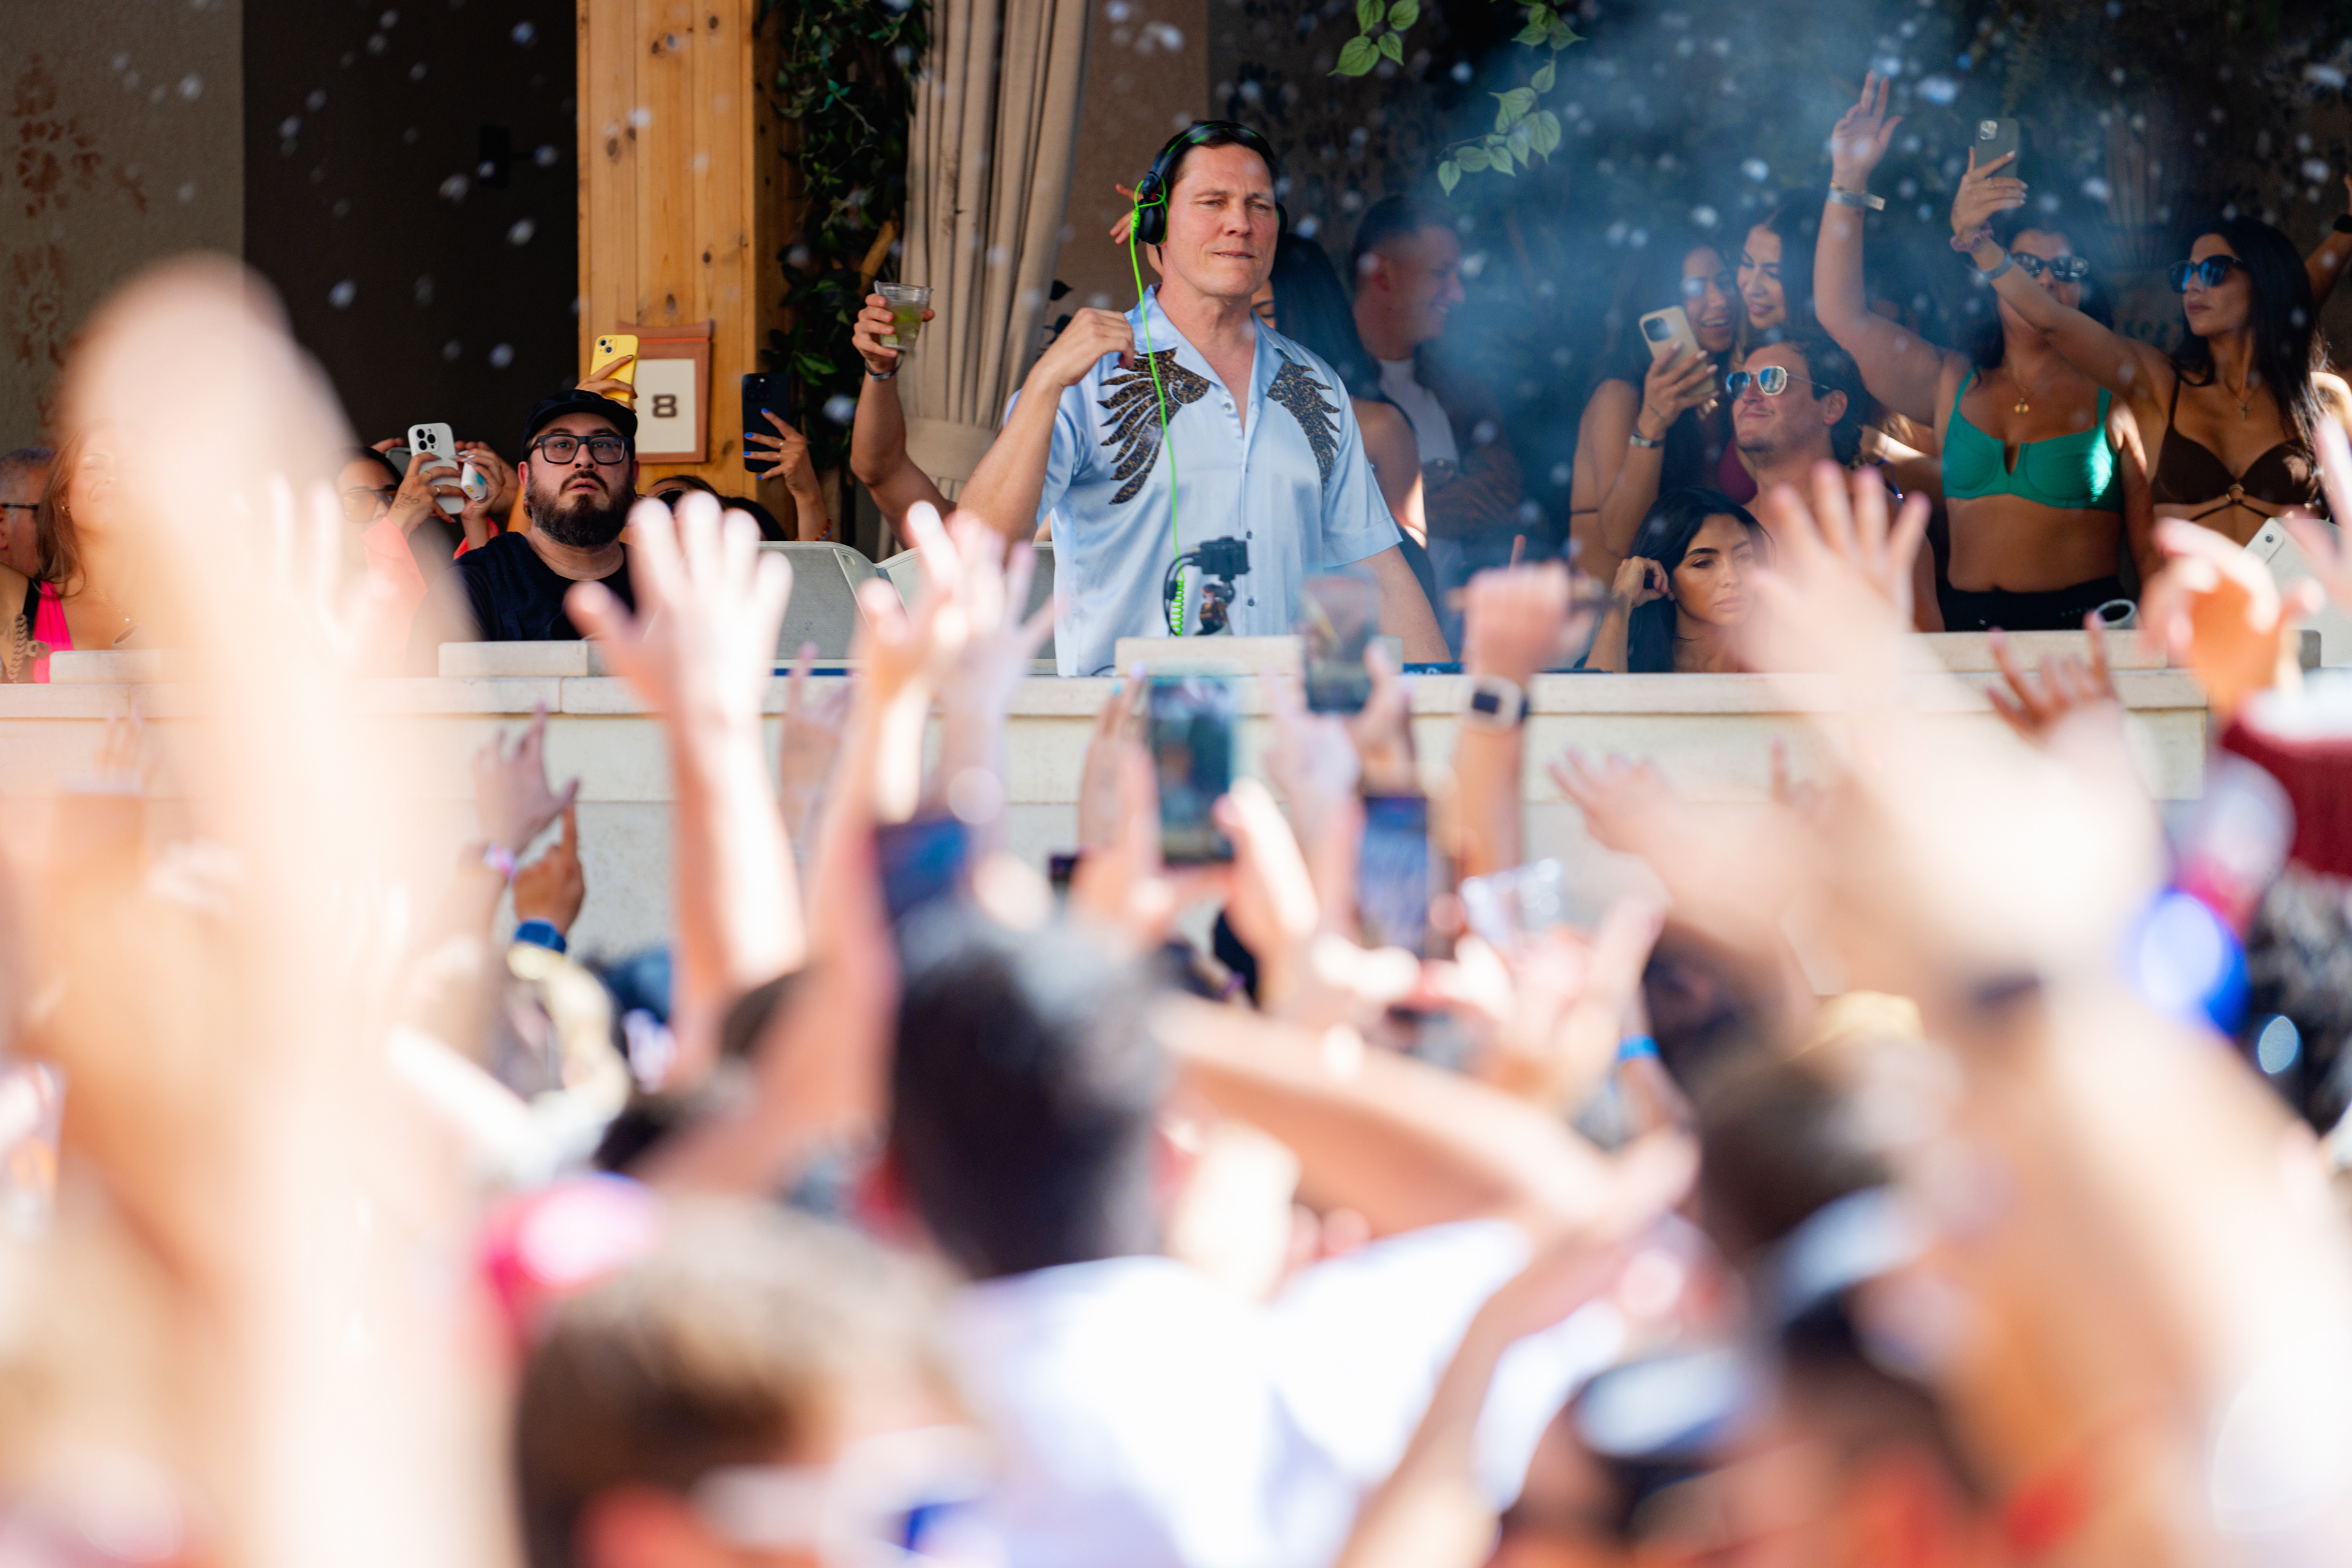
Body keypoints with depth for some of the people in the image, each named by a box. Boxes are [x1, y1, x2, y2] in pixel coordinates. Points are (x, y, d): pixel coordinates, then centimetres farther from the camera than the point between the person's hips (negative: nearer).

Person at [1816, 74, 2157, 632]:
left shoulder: (2114, 400, 8)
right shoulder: (1953, 385, 16)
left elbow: (2152, 544, 7)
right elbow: (1840, 313, 12)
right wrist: (1849, 180, 7)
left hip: (2082, 633, -3)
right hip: (1966, 628, 3)